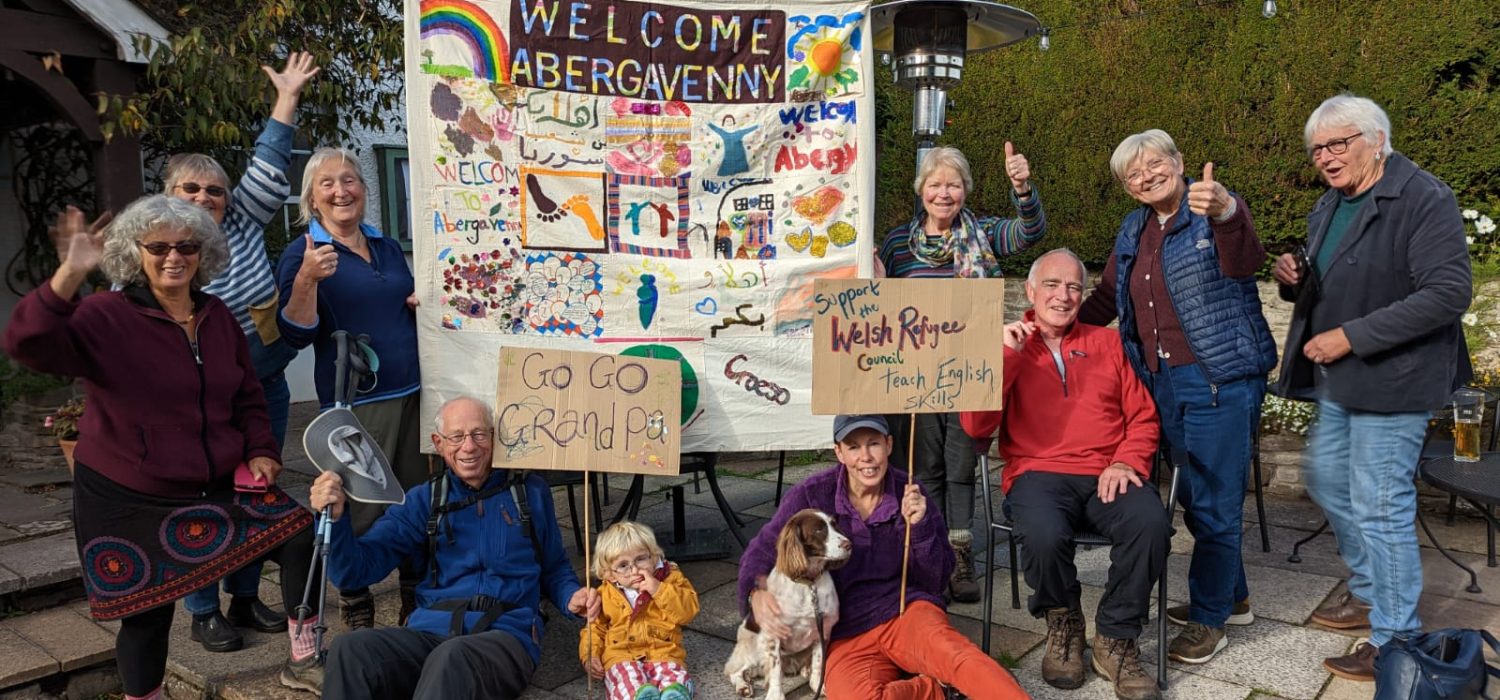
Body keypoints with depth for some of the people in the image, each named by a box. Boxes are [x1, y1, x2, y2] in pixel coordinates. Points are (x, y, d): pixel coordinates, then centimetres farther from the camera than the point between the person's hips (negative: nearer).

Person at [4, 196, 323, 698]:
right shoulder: (106, 317, -12)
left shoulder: (218, 316, 5)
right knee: (148, 611, 2)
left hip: (218, 487, 5)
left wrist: (261, 451, 1)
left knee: (301, 535, -2)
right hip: (128, 501, -5)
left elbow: (247, 396, 13)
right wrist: (70, 275, -39)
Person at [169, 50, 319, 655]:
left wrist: (287, 98, 4)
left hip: (266, 391, 5)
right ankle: (204, 613, 17)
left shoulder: (242, 223, 5)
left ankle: (246, 598, 28)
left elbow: (268, 172, 4)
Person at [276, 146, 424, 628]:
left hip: (411, 393, 6)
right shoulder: (303, 254, -4)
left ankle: (416, 605, 28)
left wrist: (426, 303, 4)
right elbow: (296, 335, -12)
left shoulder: (387, 247, 13)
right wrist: (306, 280, -27)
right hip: (353, 402, -6)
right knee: (360, 514, 0)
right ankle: (356, 614, 18)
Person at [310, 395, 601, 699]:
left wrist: (573, 597, -2)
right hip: (428, 631, 3)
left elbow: (554, 568, 20)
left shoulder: (530, 491, 12)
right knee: (348, 649, -29)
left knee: (452, 657, -39)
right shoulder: (424, 500, 14)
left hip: (505, 634, -2)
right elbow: (358, 568, 6)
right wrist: (335, 518, -12)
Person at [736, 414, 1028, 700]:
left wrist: (919, 527, -13)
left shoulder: (909, 494, 1)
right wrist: (758, 593, -22)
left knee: (953, 653, -35)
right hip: (847, 635, 0)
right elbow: (760, 553, 0)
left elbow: (937, 582, 4)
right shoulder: (811, 496, -4)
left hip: (906, 611, 1)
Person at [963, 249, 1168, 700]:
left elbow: (1143, 416, 14)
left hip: (1107, 475, 2)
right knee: (1045, 535, -35)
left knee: (1151, 522, -30)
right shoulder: (1006, 346, 10)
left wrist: (1128, 461, -7)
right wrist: (1005, 355, -11)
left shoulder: (1107, 343, 19)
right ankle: (1063, 625, 0)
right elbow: (976, 427, -3)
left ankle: (1115, 641, -8)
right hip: (1038, 473, -2)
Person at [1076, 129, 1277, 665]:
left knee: (1214, 501, 1)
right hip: (1164, 382, 7)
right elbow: (1107, 299, 21)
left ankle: (1209, 619, 16)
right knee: (1195, 495, 16)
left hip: (1221, 379, -7)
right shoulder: (1133, 232, 12)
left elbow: (1244, 261, -29)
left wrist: (1223, 211, -49)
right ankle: (1232, 597, 35)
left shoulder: (1218, 209, -8)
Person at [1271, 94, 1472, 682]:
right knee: (1325, 477, 19)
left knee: (1379, 506, -3)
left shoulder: (1424, 200, -15)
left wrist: (1351, 336, -24)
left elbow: (1448, 292, -23)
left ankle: (1395, 641, 13)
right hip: (1340, 379, 9)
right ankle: (1370, 591, 39)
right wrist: (1293, 280, -3)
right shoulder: (1329, 206, 11)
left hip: (1393, 381, -9)